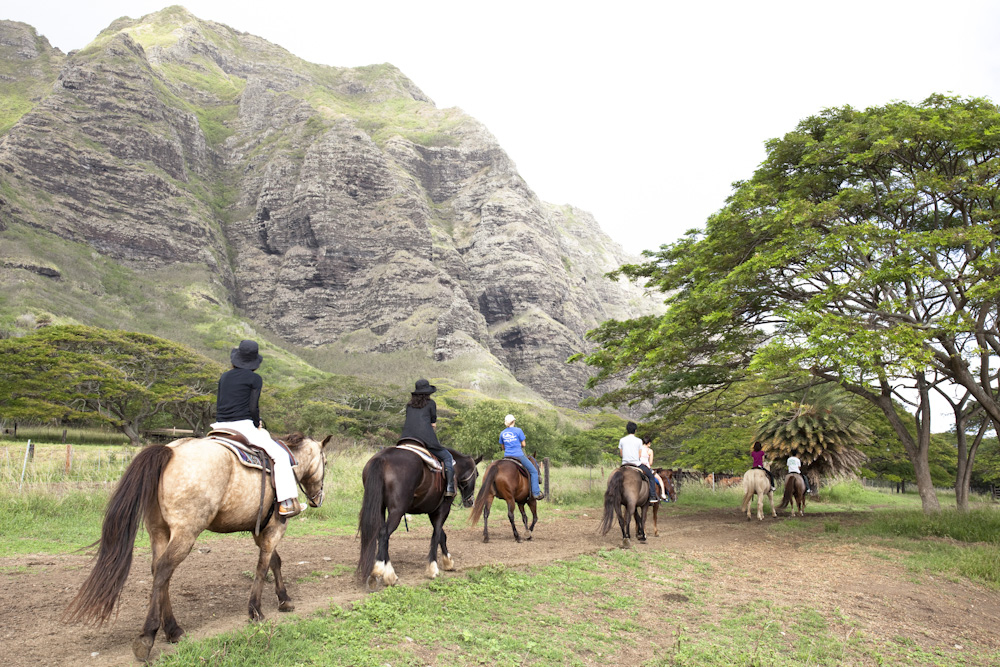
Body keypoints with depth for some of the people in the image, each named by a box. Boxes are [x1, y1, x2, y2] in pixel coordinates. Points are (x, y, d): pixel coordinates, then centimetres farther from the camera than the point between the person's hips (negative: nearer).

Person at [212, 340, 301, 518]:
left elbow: (218, 405, 18)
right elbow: (253, 407, -9)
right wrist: (257, 425, 9)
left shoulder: (224, 376, 16)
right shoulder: (255, 379, -3)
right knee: (280, 454, -3)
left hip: (221, 426, 7)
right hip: (243, 426, -7)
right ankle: (286, 503, -11)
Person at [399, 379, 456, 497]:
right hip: (425, 438, -4)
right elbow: (433, 424, 9)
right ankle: (449, 489, -2)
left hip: (406, 439, 4)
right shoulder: (431, 403, 8)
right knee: (447, 457, 10)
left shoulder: (409, 405, 19)